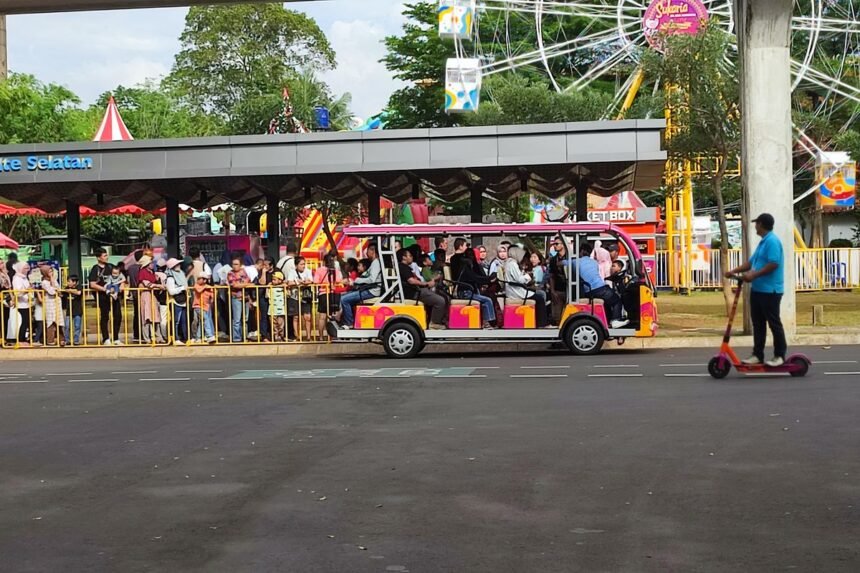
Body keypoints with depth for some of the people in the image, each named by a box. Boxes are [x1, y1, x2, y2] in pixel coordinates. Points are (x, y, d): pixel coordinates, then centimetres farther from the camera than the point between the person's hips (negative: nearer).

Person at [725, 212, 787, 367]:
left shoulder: (772, 241, -15)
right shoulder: (763, 242, 18)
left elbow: (773, 264, -24)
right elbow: (751, 262, 22)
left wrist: (753, 275, -24)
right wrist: (734, 271, 13)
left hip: (770, 290, -10)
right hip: (757, 289, 10)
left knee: (774, 323, -2)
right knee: (758, 323, 11)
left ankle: (780, 355, 5)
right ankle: (758, 354, 16)